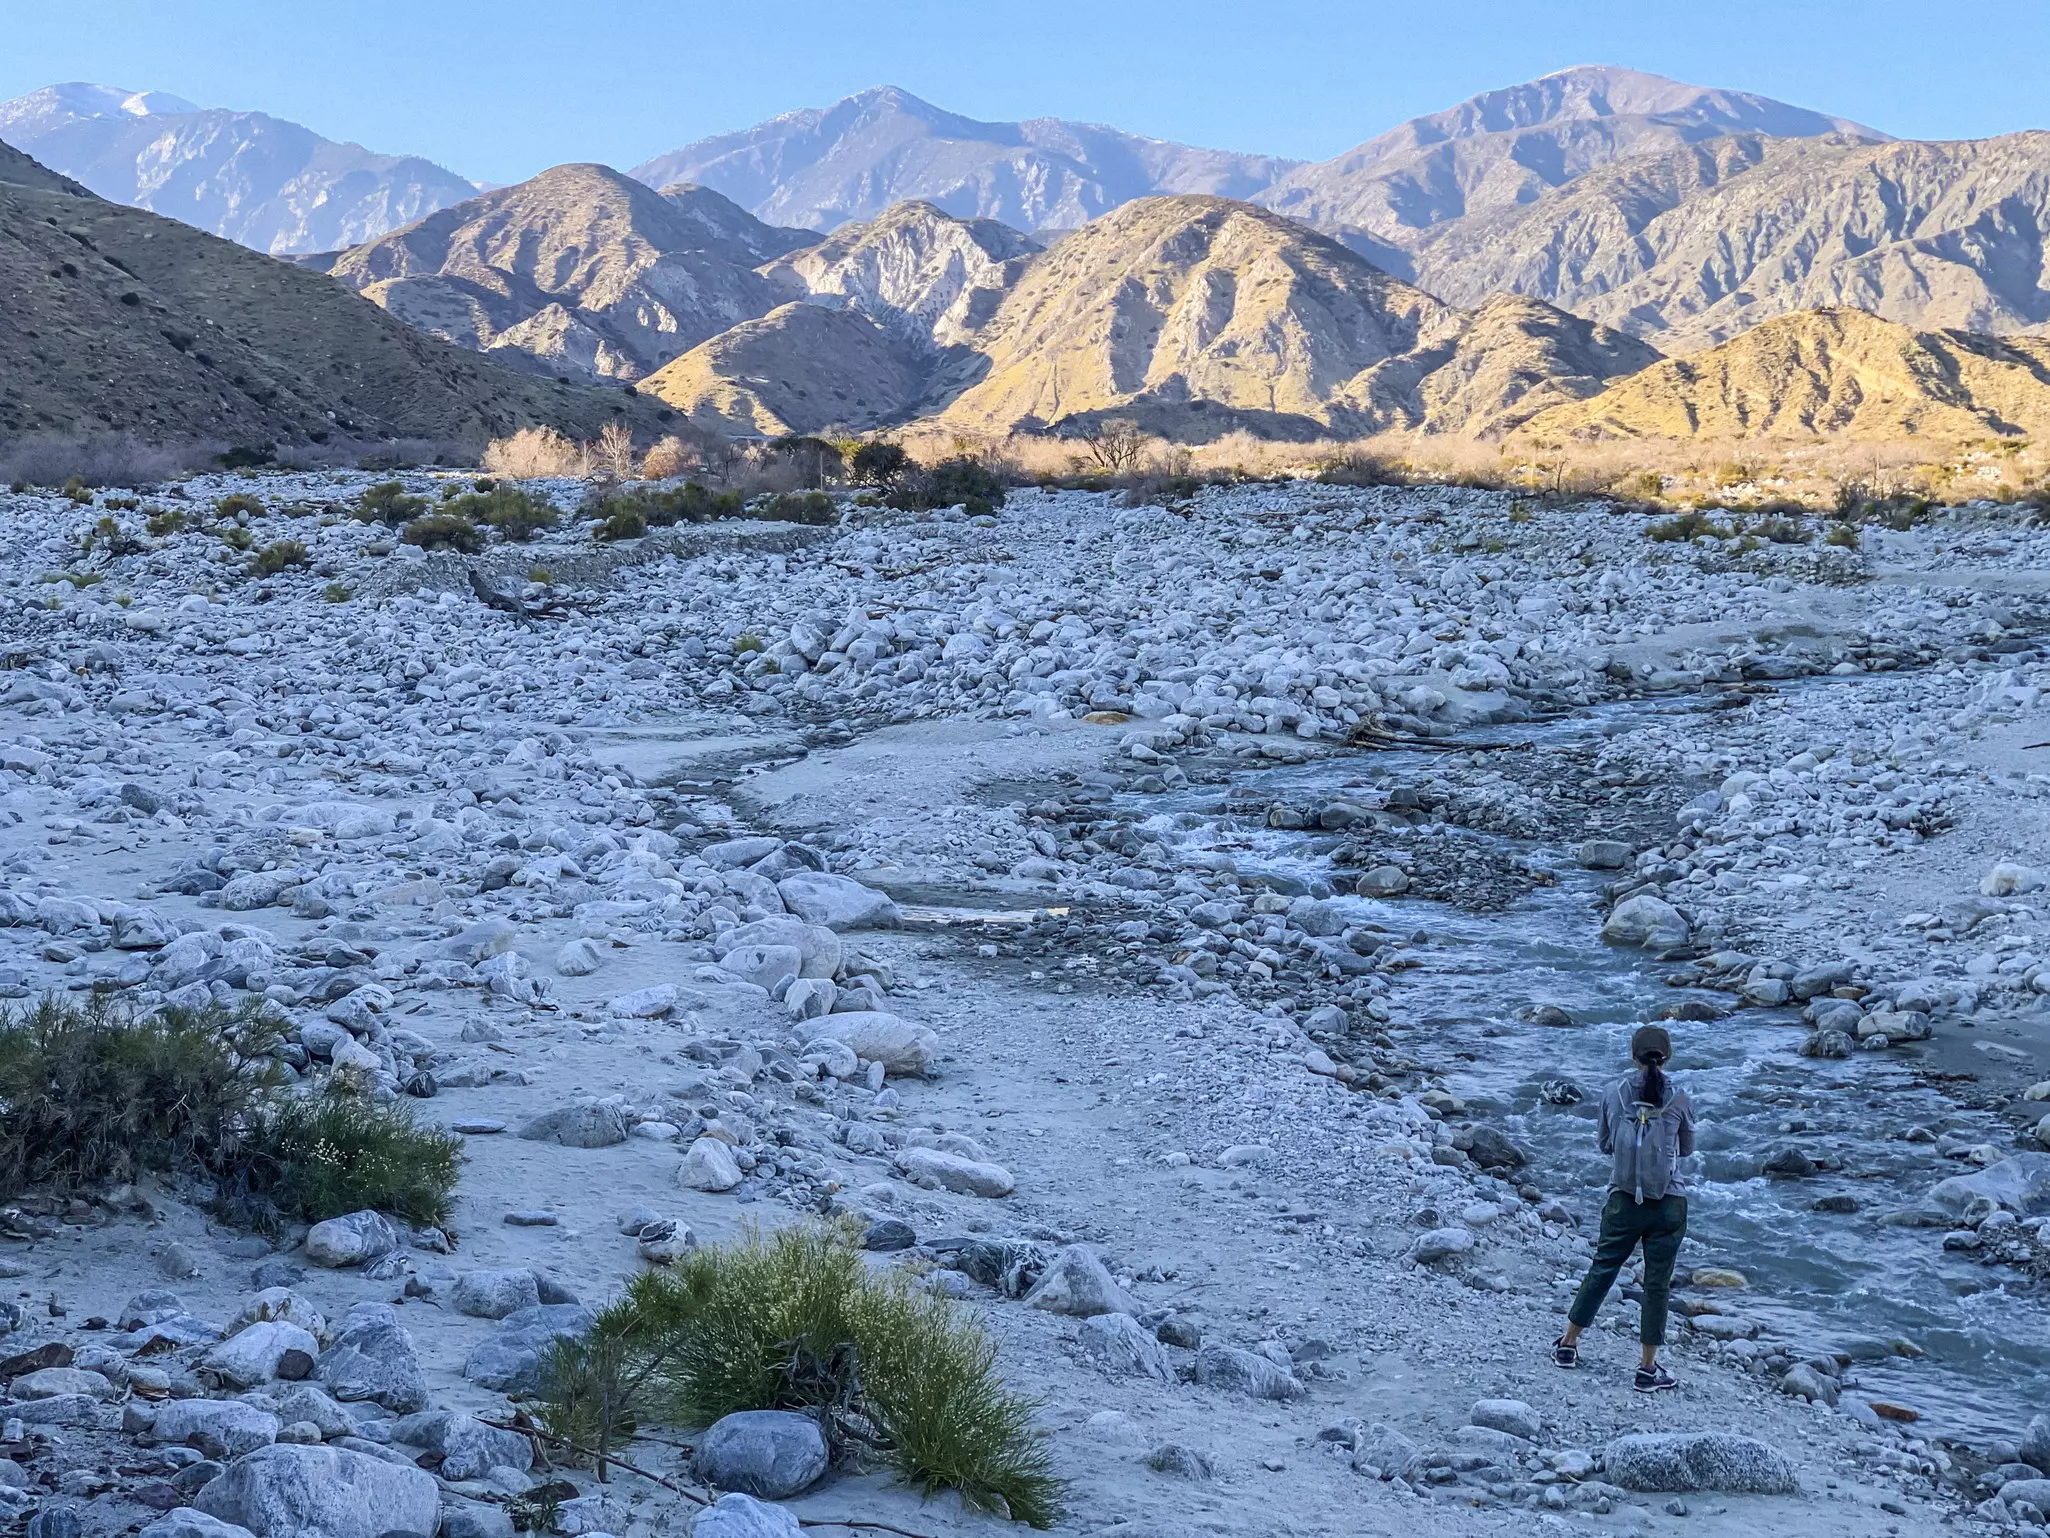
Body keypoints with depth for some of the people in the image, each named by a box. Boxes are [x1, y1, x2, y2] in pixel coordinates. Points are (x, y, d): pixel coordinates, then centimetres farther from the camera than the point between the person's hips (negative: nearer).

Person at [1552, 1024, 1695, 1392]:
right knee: (1657, 1284, 8)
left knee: (1602, 1270, 17)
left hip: (1623, 1202, 1)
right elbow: (1686, 1149, 9)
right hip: (1667, 1206, -1)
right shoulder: (1680, 1099, -7)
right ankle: (1648, 1369, 15)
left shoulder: (1613, 1095, -4)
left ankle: (1569, 1343, 30)